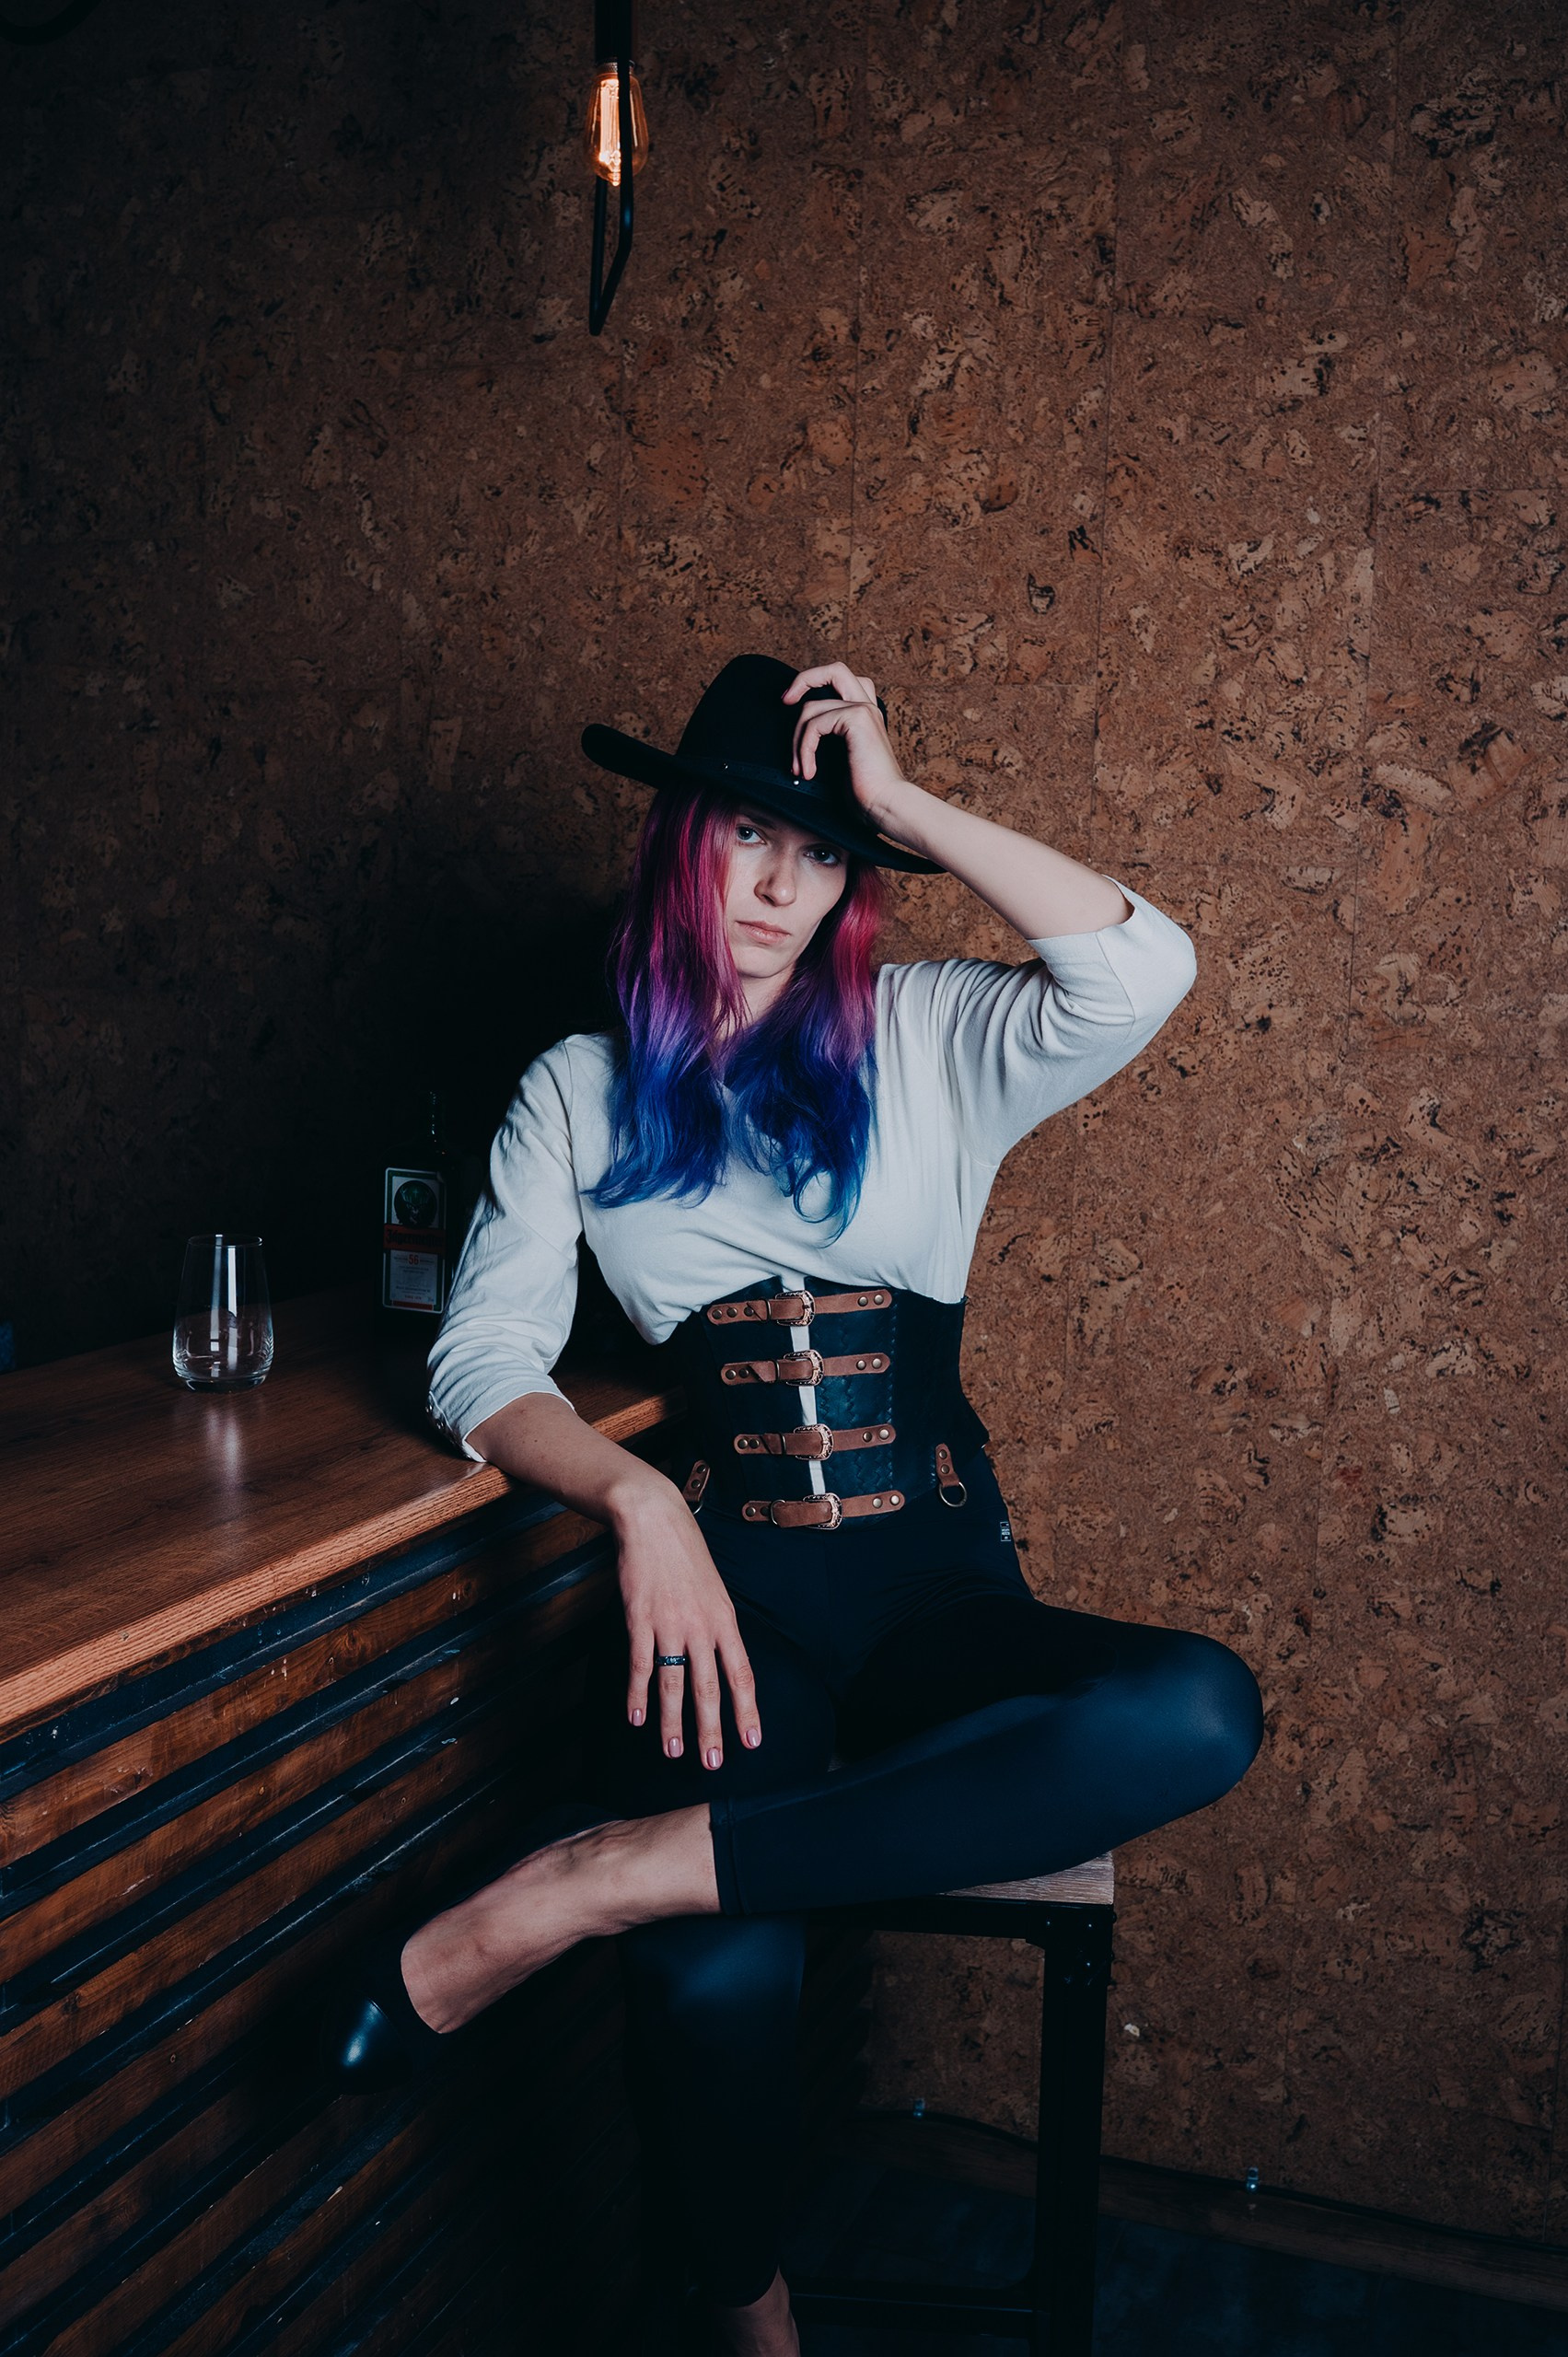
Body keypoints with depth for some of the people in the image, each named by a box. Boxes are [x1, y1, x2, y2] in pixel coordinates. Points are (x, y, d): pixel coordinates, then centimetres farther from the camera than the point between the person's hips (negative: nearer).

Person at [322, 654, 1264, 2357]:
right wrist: (637, 1502, -15)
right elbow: (483, 1361, 4)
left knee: (1198, 1712, -32)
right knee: (719, 1978, -31)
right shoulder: (583, 1088, 14)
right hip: (725, 1588, -1)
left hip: (941, 1593, 2)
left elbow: (1142, 971, -8)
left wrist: (906, 802, -3)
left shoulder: (926, 1040, 12)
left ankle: (599, 1876, -30)